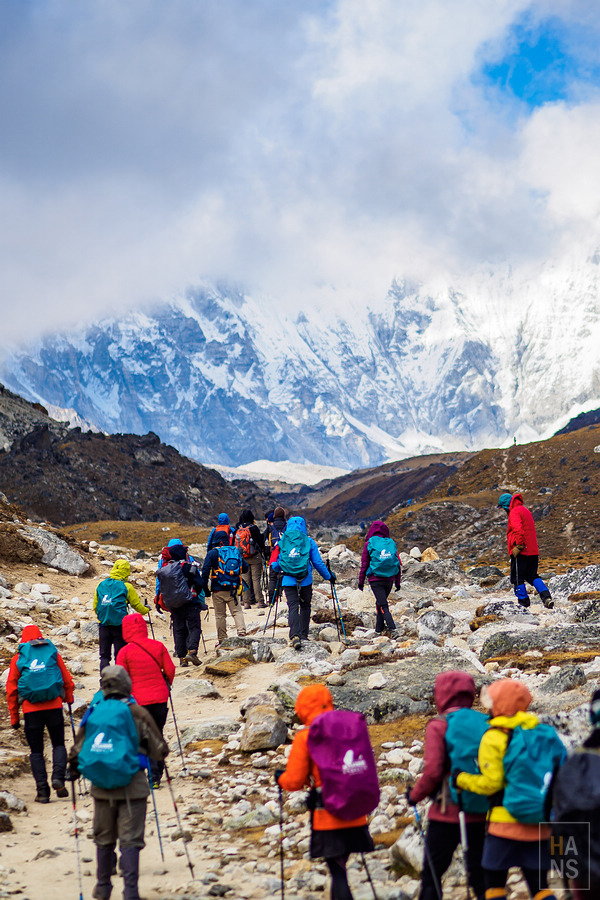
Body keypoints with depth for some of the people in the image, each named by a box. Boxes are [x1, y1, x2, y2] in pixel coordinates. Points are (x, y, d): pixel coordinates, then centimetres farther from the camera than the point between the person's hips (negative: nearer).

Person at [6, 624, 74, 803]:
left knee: (36, 751, 7)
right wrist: (69, 699, 26)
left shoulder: (18, 658, 5)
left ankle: (42, 791, 1)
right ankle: (58, 777, -8)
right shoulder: (53, 653, 6)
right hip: (54, 706, 0)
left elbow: (11, 690, 5)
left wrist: (14, 717, 11)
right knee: (58, 744, 14)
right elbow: (67, 680, 8)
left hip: (31, 710, 0)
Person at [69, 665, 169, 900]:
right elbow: (159, 750, -2)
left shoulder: (92, 713, 2)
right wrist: (161, 752, 22)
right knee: (130, 840, 0)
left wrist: (74, 773, 28)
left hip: (101, 787, 3)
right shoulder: (137, 713, -6)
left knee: (104, 839, 16)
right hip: (133, 786, -3)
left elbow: (77, 751, 9)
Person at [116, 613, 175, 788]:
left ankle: (153, 775, -5)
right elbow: (170, 670, 5)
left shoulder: (125, 652, -8)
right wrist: (166, 685, 25)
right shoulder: (158, 646, 0)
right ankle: (157, 775, 22)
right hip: (160, 698, 3)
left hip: (138, 700, -3)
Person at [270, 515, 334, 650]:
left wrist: (279, 569, 30)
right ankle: (303, 635, 18)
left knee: (293, 607, -4)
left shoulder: (282, 542, 4)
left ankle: (295, 635, -23)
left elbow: (275, 565, 6)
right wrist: (328, 576, 16)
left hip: (288, 580, 0)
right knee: (305, 606, 17)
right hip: (306, 581, 0)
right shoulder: (309, 542, 1)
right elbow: (318, 563, 3)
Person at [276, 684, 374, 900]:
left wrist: (280, 778, 14)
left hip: (327, 816, -5)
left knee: (337, 869, -2)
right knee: (339, 865, 18)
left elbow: (294, 781, -7)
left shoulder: (304, 737, -8)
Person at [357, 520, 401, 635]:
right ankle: (379, 628, 26)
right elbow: (398, 564, 9)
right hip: (389, 579, 4)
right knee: (380, 602, 21)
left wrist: (361, 581, 5)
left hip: (376, 579, -4)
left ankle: (392, 627, -21)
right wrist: (397, 582, 16)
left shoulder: (369, 544, -2)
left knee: (383, 605, -5)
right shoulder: (391, 543, 7)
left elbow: (364, 564, -2)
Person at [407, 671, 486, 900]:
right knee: (480, 874, 11)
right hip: (479, 814, 4)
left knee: (431, 875, 8)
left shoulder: (439, 725, -10)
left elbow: (433, 771, -17)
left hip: (447, 812, -4)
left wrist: (415, 795, -1)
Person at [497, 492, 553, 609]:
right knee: (532, 576, 13)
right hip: (532, 551, 9)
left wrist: (518, 546, -23)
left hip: (521, 552, -9)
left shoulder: (515, 512, -8)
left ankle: (523, 602, -1)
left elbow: (518, 530, -23)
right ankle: (547, 597, -3)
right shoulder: (525, 510, 22)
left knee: (518, 578, -1)